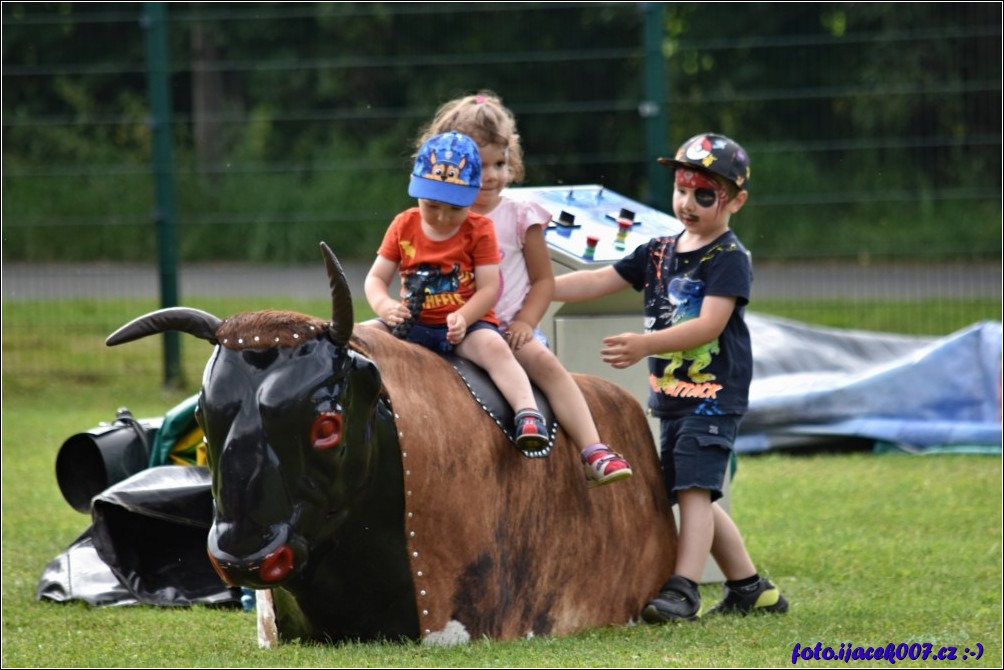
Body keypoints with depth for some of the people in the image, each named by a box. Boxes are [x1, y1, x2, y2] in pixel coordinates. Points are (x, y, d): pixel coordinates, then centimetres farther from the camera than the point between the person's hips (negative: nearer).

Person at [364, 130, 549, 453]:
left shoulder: (479, 230, -2)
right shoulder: (404, 226, 5)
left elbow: (489, 288, -8)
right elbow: (376, 278, 4)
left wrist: (463, 317, -27)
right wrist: (384, 305, -19)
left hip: (467, 323, -3)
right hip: (414, 324, 3)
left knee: (493, 346, -33)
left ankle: (527, 413, -42)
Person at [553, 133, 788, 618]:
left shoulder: (729, 258, -10)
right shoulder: (659, 252, 12)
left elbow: (708, 325, -21)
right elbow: (598, 282, 9)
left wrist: (647, 345, -32)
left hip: (714, 394, -8)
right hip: (670, 395, 8)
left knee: (694, 488, -15)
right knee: (691, 495, 12)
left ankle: (683, 590, -19)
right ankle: (750, 588, 21)